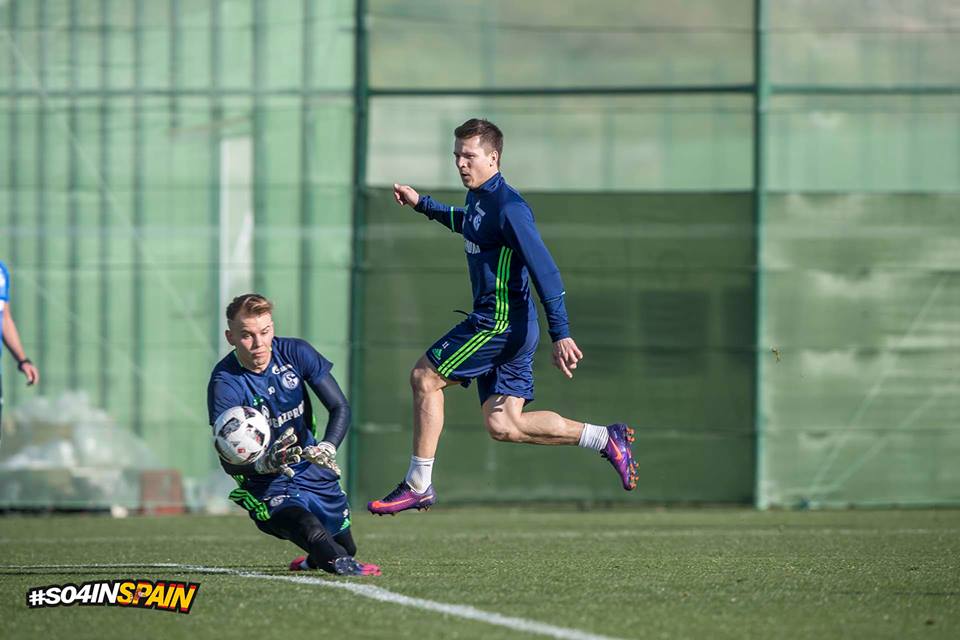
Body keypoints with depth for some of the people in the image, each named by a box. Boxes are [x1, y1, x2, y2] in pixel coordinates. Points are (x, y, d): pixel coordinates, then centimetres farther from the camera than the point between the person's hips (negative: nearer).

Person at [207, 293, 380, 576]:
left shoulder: (295, 352, -9)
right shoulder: (225, 383, -20)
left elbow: (340, 408, -5)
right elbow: (228, 462, -23)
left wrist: (327, 447, -27)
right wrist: (264, 464, -46)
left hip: (311, 469, 5)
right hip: (268, 486, -5)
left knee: (346, 547, 16)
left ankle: (313, 562, 47)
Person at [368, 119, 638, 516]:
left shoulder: (508, 207, -17)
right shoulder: (479, 199, 11)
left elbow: (545, 270, -22)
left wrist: (561, 334, -26)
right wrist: (421, 204, 38)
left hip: (501, 322, -10)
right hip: (499, 324, 10)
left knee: (425, 378, -5)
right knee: (503, 426, 6)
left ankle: (418, 486, 0)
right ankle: (606, 439, 10)